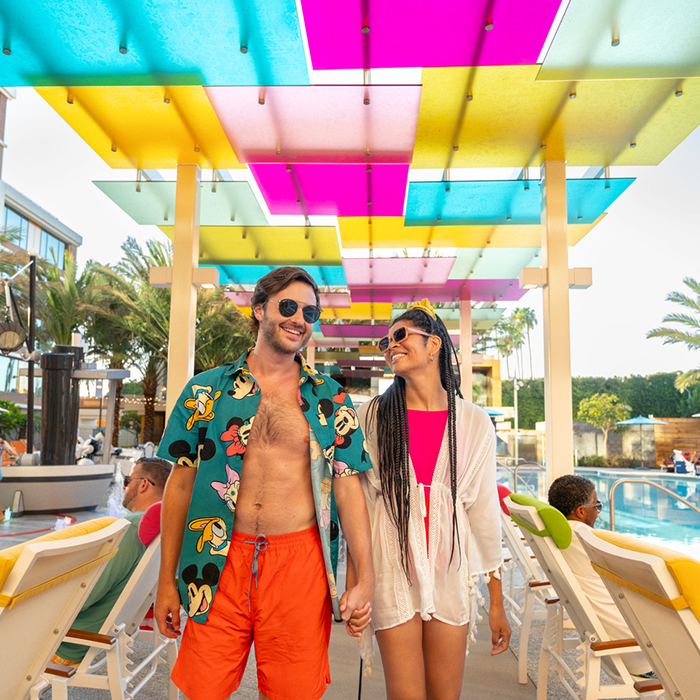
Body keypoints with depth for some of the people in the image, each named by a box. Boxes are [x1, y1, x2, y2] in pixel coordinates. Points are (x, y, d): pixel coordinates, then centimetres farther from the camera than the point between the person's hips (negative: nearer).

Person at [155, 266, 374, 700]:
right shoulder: (207, 389, 5)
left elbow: (349, 488, 4)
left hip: (299, 562, 0)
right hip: (222, 563, 1)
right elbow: (180, 485, 7)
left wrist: (366, 578, -1)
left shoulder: (330, 399, 5)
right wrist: (167, 581, 7)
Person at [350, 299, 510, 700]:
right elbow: (358, 503, 0)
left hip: (450, 571, 1)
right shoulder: (373, 416, -1)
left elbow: (485, 510, 4)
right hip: (393, 572, -1)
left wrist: (497, 601, 6)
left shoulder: (474, 422, 1)